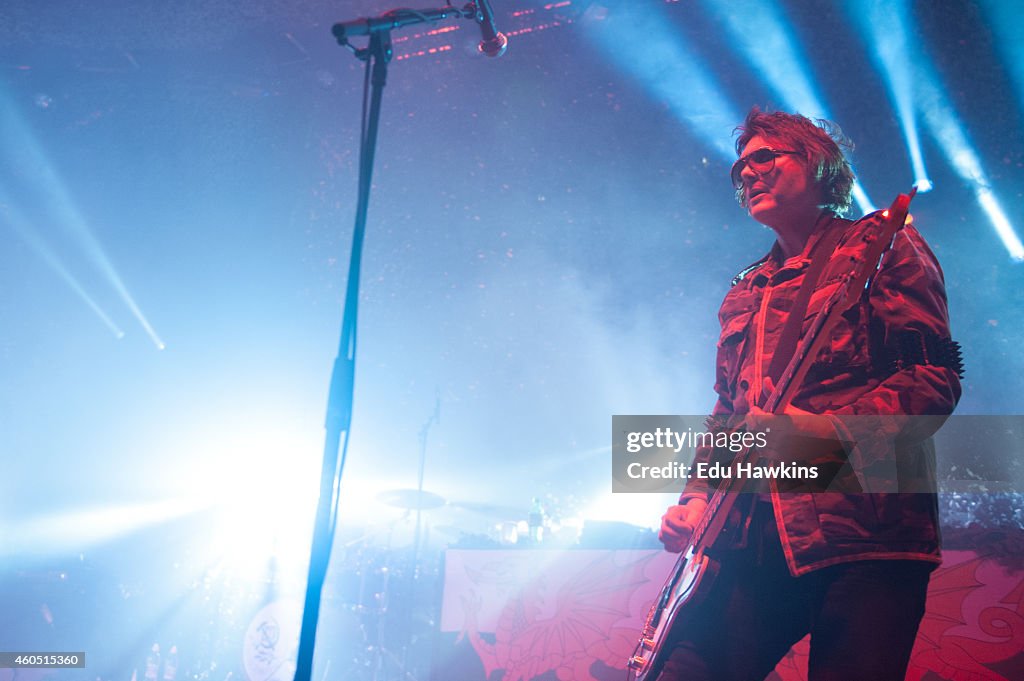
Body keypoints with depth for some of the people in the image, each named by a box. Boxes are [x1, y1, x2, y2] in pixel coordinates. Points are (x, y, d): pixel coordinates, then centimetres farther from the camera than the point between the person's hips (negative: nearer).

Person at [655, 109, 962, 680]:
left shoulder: (881, 245, 7)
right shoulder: (744, 295, 26)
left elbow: (937, 373, -4)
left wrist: (833, 431, -20)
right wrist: (698, 496, 9)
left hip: (864, 529, -5)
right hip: (748, 538, 5)